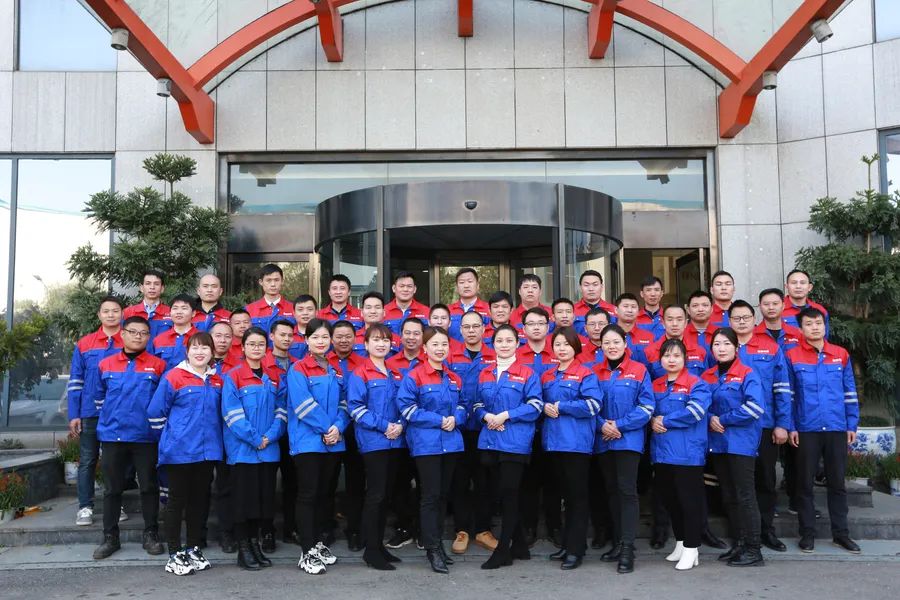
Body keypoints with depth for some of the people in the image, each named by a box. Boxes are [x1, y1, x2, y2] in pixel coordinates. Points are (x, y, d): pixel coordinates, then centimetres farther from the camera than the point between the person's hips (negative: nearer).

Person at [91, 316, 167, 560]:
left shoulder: (158, 366, -1)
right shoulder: (105, 365, 5)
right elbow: (99, 396, 16)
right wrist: (109, 417, 13)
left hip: (146, 436, -2)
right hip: (112, 436, 2)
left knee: (149, 486, 6)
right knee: (112, 488, 9)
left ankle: (151, 535, 18)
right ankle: (110, 537, 20)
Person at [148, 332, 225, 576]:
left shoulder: (217, 381, 7)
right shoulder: (173, 377, -8)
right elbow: (155, 412, -5)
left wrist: (210, 436, 13)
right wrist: (170, 436, 2)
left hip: (207, 450, 5)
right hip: (179, 451, -5)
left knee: (199, 500, 12)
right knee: (177, 501, 3)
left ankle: (194, 549, 23)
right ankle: (174, 554, 12)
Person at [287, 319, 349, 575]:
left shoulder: (336, 371, 13)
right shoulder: (298, 369, -6)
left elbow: (344, 403, 8)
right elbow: (303, 404, -15)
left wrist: (338, 427, -10)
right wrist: (326, 428, -17)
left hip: (333, 442, 6)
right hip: (307, 441, -6)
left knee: (322, 494, 13)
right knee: (307, 495, -2)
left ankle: (317, 543, 25)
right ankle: (307, 552, 3)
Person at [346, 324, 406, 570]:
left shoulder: (396, 374, 15)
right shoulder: (360, 373, -5)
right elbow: (355, 406, -12)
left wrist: (400, 425, -5)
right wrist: (383, 426, -17)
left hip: (395, 441, 6)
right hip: (373, 441, -6)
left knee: (386, 494, 11)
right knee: (375, 494, -5)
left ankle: (379, 544, 21)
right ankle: (371, 549, 4)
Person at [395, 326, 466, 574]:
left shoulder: (454, 378, 10)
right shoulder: (414, 376, -8)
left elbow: (462, 404, 17)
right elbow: (406, 407, -12)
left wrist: (455, 418, -7)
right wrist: (438, 420, -16)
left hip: (450, 441, 6)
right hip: (425, 443, -6)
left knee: (443, 494, 12)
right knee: (430, 495, -3)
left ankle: (437, 540, 24)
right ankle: (432, 549, 5)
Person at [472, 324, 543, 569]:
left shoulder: (527, 373, -2)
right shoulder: (484, 374, 12)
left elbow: (535, 405, -8)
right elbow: (477, 405, 15)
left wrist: (506, 415, -16)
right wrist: (487, 416, -7)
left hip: (516, 441, -5)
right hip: (490, 440, 5)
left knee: (509, 493, -2)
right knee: (503, 494, 10)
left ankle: (503, 551, 5)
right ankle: (519, 545, 23)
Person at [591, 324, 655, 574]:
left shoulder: (639, 371, -2)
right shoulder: (595, 372, 7)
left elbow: (647, 406, -7)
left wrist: (620, 425, -14)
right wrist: (602, 425, -13)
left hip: (629, 439, -4)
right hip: (603, 440, 4)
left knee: (627, 490, -8)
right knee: (611, 490, 11)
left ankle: (627, 548, -4)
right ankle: (617, 542, 22)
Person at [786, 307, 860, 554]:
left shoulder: (841, 355, 4)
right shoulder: (792, 356, -2)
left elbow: (849, 393, 8)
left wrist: (852, 425, 4)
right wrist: (790, 427, -5)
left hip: (837, 429, 2)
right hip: (806, 430, -2)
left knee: (837, 482, 10)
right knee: (805, 483, 6)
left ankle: (841, 532, 21)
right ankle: (807, 533, 16)